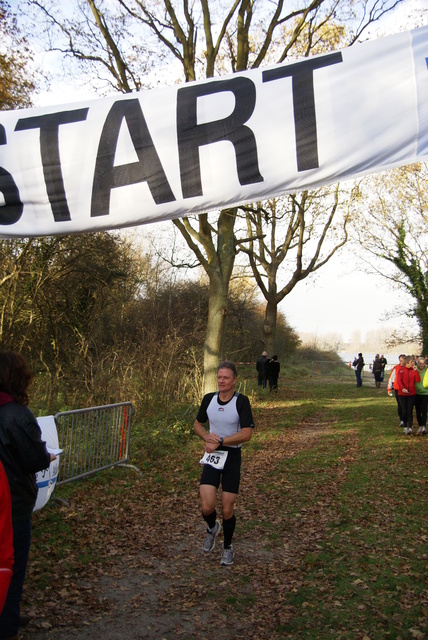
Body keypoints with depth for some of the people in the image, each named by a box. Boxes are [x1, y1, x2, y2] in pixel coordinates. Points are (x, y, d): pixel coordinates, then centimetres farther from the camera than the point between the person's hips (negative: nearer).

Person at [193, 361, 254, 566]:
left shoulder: (241, 401, -11)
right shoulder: (208, 399, 1)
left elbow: (246, 433, -17)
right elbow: (198, 424, 15)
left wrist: (219, 441, -19)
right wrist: (207, 437, -6)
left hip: (232, 457, -2)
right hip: (212, 457, 2)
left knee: (227, 510, 3)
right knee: (207, 507, -9)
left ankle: (227, 547, 31)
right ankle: (212, 528, 28)